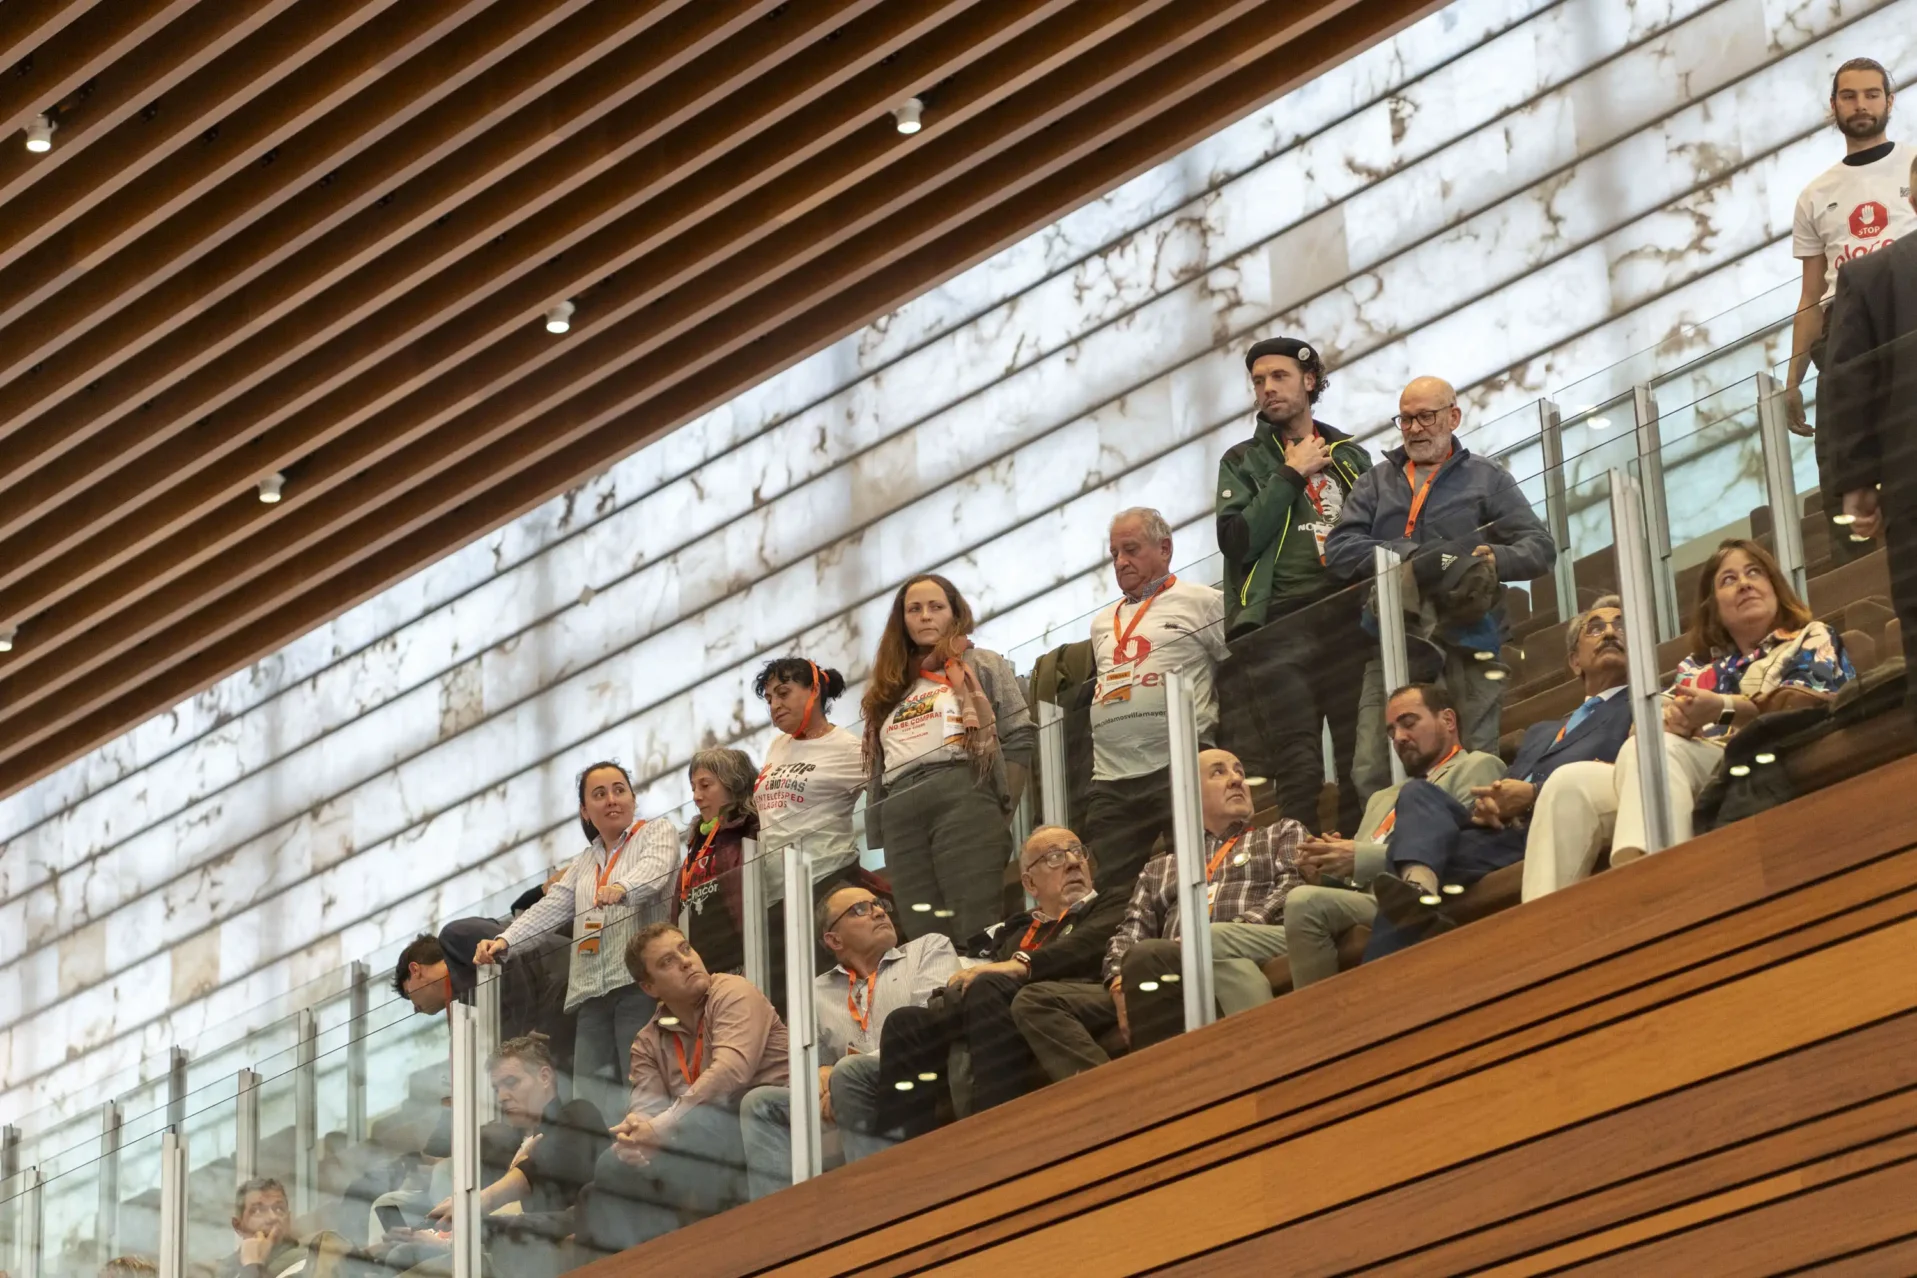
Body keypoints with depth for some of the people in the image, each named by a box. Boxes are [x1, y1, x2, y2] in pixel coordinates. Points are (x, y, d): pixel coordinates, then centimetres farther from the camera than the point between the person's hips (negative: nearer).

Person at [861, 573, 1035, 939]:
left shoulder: (983, 666, 15)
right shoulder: (888, 686, 28)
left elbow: (1018, 739, 5)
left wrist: (1001, 803, -7)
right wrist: (878, 840, 12)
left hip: (965, 801, -5)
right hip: (901, 817, 5)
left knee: (975, 933, -16)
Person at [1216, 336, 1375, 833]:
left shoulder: (1350, 455, 19)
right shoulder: (1243, 461, 13)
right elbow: (1236, 540, -4)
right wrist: (1291, 475, -2)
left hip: (1350, 619, 2)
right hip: (1280, 628, -2)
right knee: (1298, 769, -10)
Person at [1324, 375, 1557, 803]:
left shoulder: (1486, 478, 16)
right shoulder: (1375, 483, 21)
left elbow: (1540, 548, 9)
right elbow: (1339, 550, 5)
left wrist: (1495, 560, -13)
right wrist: (1413, 556, -8)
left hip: (1466, 643, -2)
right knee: (1372, 774, -9)